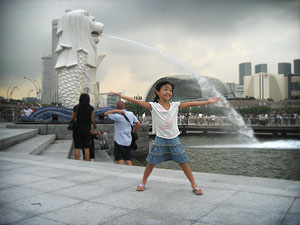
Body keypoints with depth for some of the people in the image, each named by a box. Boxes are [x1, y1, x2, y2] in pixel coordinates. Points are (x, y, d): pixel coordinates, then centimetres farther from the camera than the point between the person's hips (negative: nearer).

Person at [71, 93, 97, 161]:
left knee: (77, 148, 5)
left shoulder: (76, 107, -1)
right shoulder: (91, 108, -4)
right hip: (86, 130, 0)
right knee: (86, 148, 9)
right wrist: (94, 125, 17)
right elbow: (92, 120, -4)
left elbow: (72, 118, 1)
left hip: (77, 130, 0)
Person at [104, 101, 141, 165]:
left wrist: (116, 111, -17)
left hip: (119, 141, -6)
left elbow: (106, 113, -9)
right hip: (128, 141, 6)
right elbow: (138, 124, 8)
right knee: (128, 160, 12)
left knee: (120, 161, -2)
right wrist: (134, 131, 20)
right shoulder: (131, 114, 2)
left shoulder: (118, 116, -16)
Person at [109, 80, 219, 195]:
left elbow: (190, 104, -3)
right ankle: (143, 183, 31)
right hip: (160, 140, -1)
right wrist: (121, 96, -18)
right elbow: (137, 101, -14)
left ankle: (194, 186, 15)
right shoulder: (153, 106, -9)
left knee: (184, 163, 4)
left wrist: (207, 102, -4)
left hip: (174, 139, 1)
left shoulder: (175, 105, -3)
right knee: (151, 163, 10)